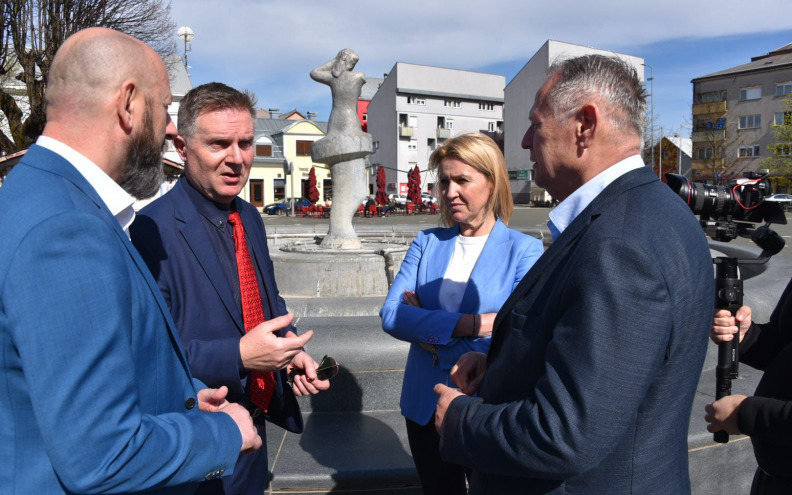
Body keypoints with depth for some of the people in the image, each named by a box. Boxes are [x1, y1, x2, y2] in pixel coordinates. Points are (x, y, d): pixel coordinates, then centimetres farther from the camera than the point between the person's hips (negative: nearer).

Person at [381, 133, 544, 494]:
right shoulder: (427, 243, 0)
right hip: (425, 405, 4)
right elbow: (390, 315, -10)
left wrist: (427, 324, -16)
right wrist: (472, 324, -23)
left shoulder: (524, 250, -10)